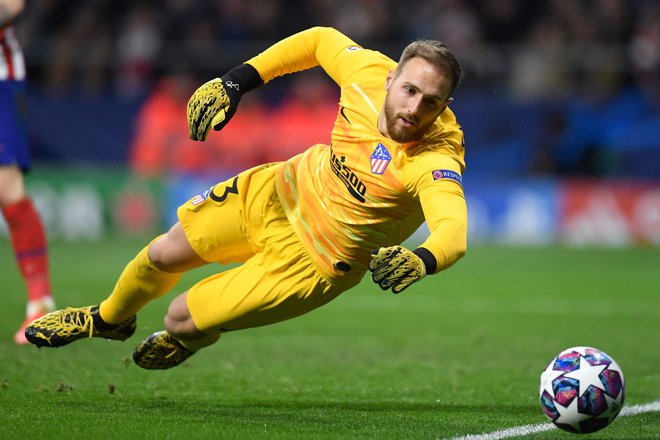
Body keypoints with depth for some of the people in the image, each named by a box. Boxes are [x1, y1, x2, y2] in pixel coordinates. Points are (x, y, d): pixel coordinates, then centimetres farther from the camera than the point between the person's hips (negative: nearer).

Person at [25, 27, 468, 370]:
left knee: (182, 321, -1)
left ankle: (193, 339, 39)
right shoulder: (370, 72, -20)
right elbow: (320, 41, 1)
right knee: (164, 255, 16)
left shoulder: (435, 160, -36)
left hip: (315, 262, -5)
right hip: (284, 188, 5)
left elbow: (454, 230, -52)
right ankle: (110, 318, 51)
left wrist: (423, 261, -74)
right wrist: (236, 81, -2)